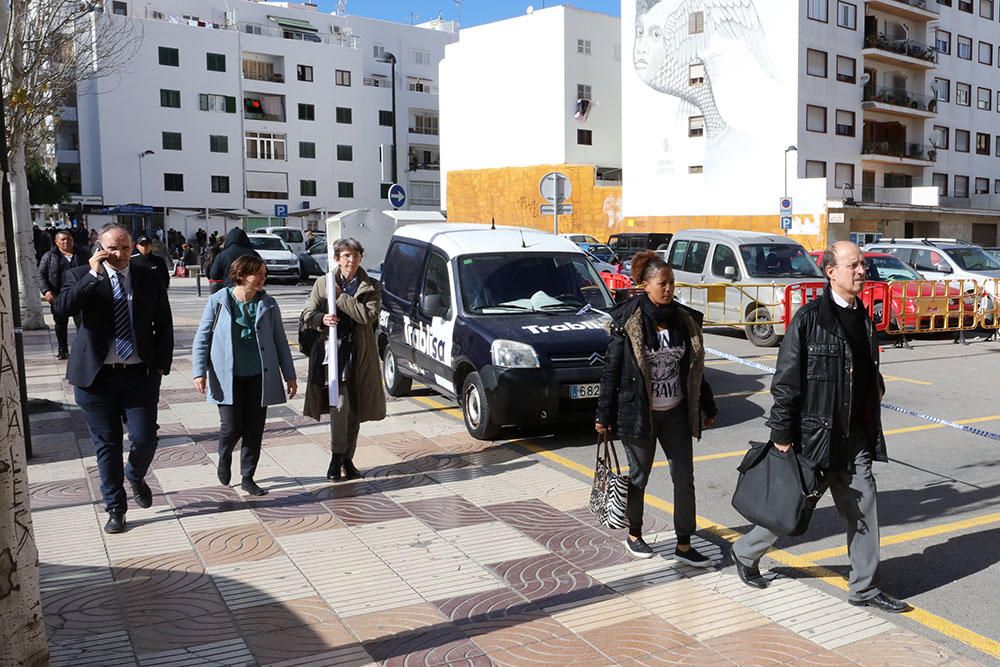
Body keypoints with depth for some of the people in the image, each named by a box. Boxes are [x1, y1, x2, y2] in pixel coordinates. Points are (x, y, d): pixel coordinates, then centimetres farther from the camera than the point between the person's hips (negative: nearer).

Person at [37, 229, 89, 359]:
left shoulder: (81, 255, 9)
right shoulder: (49, 256, 7)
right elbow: (41, 274, 4)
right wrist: (46, 291, -10)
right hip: (58, 296, 1)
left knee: (81, 322, -5)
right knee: (60, 324, 9)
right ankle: (63, 351, 19)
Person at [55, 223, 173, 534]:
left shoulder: (149, 280, 4)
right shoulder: (81, 276, 1)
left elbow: (164, 325, 10)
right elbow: (63, 307, -19)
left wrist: (162, 364, 3)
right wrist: (93, 274, -21)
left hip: (140, 374, 1)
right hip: (96, 376, 0)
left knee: (144, 439, -3)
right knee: (107, 445, 8)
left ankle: (135, 476, 33)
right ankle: (115, 509, 23)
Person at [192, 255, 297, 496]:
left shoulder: (268, 304, 2)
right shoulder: (219, 301, -4)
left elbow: (280, 341, 7)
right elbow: (202, 338, 1)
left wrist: (289, 375, 6)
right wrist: (199, 371, -8)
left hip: (259, 376, 2)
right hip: (228, 377, -2)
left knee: (254, 429, 5)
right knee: (232, 427, -5)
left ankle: (248, 477, 21)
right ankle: (224, 456, 30)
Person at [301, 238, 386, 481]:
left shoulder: (371, 287, 5)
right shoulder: (323, 283, 7)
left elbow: (368, 315, -12)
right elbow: (307, 314, 8)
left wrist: (340, 296, -12)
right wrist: (322, 319, -14)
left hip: (360, 354, 1)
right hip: (333, 350, -1)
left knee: (354, 410, 9)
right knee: (340, 404, -14)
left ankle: (347, 459, 22)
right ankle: (337, 458, -4)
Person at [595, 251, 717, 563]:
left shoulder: (685, 320, 2)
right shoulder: (628, 322, -11)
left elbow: (695, 369, 12)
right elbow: (611, 370, -8)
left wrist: (707, 408, 15)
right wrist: (604, 415, -7)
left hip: (676, 412, 4)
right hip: (638, 413, -4)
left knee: (684, 476, 4)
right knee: (639, 476, 11)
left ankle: (684, 545, 14)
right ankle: (634, 535, 31)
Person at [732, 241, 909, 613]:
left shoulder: (863, 318, 9)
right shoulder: (809, 318, -14)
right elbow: (786, 380, -14)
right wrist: (781, 432, -14)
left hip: (854, 436, 7)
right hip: (815, 433, -7)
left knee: (862, 508, 8)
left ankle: (864, 589, 21)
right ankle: (746, 552, 29)